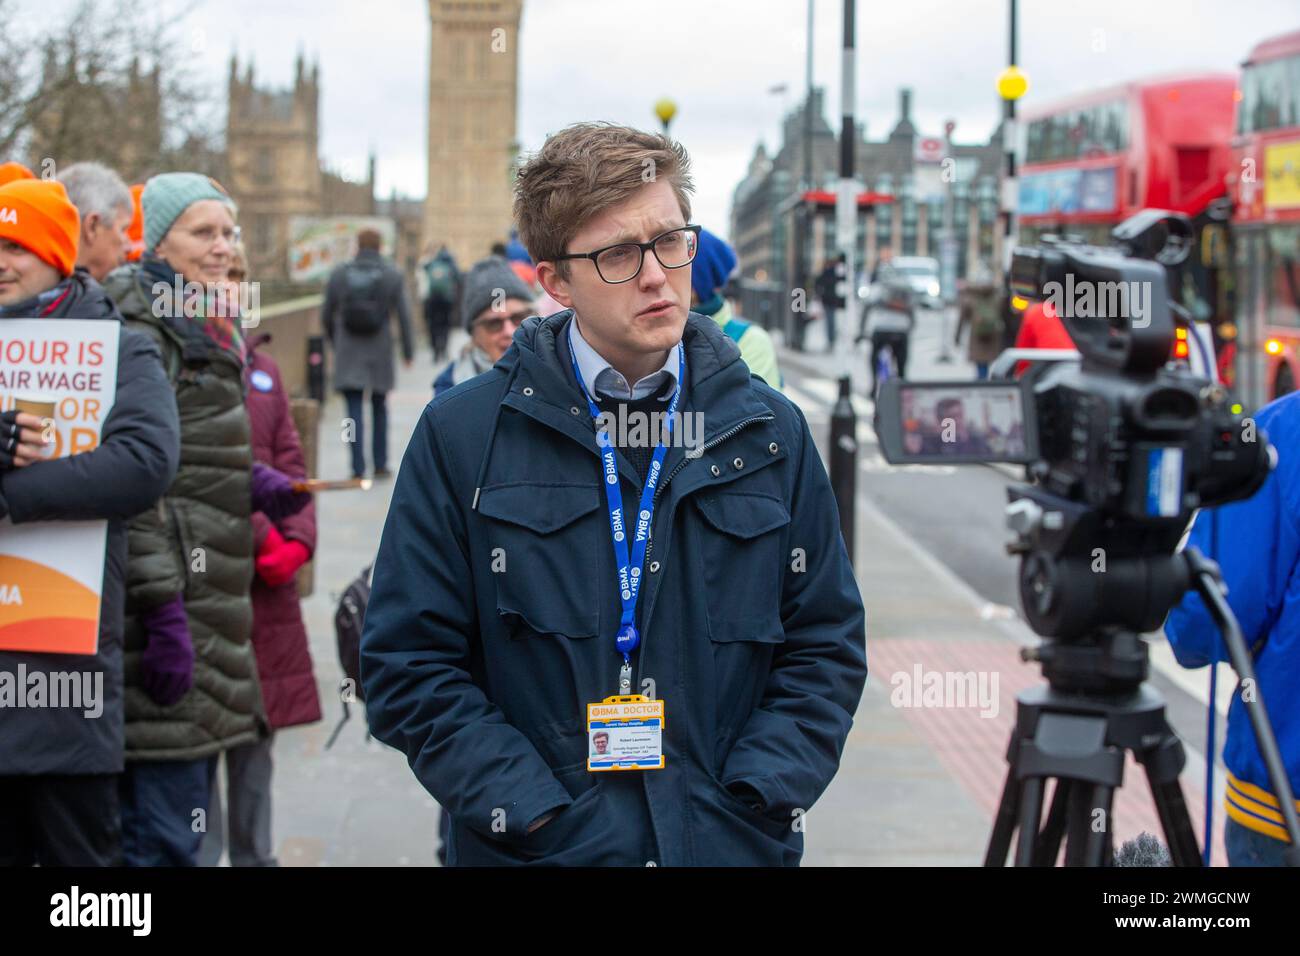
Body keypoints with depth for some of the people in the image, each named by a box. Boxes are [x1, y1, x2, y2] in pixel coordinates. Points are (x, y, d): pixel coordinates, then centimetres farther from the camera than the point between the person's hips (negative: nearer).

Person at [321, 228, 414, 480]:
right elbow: (404, 315, -4)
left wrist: (334, 341, 24)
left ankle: (358, 468, -10)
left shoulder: (339, 274, 2)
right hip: (380, 352, 1)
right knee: (379, 407, 16)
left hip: (348, 353, -1)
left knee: (354, 411, -2)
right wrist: (407, 351, 5)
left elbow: (326, 315, 7)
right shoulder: (392, 275, 0)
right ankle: (380, 465, 21)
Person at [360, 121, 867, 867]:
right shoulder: (463, 434, -3)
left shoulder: (770, 432, 4)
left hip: (735, 845, 2)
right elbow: (409, 662, -5)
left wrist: (751, 802, -8)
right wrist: (539, 816, -13)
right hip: (539, 849, -2)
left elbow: (827, 645, 6)